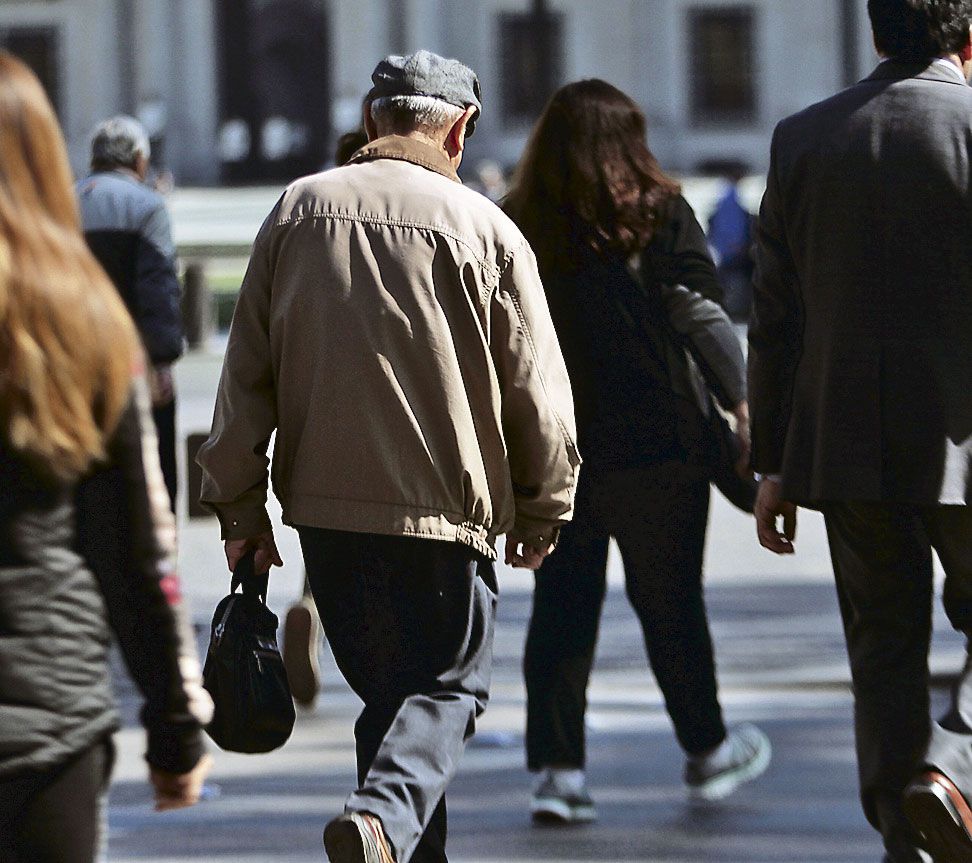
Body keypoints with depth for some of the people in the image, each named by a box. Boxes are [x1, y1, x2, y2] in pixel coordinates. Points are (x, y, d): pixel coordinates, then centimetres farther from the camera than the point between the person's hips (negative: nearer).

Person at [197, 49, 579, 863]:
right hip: (445, 504, -4)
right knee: (447, 685, 2)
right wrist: (542, 510, 13)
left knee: (387, 686, 16)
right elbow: (536, 390, -1)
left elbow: (247, 371, 7)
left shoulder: (298, 209, 6)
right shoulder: (484, 228, -4)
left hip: (322, 499, 4)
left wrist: (239, 504, 12)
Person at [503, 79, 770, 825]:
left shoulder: (515, 228, 1)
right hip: (653, 445, -2)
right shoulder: (659, 215, -5)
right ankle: (707, 752, 25)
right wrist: (742, 399, -7)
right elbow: (702, 313, -11)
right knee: (670, 601, 11)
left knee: (561, 607, 8)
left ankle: (557, 768, 2)